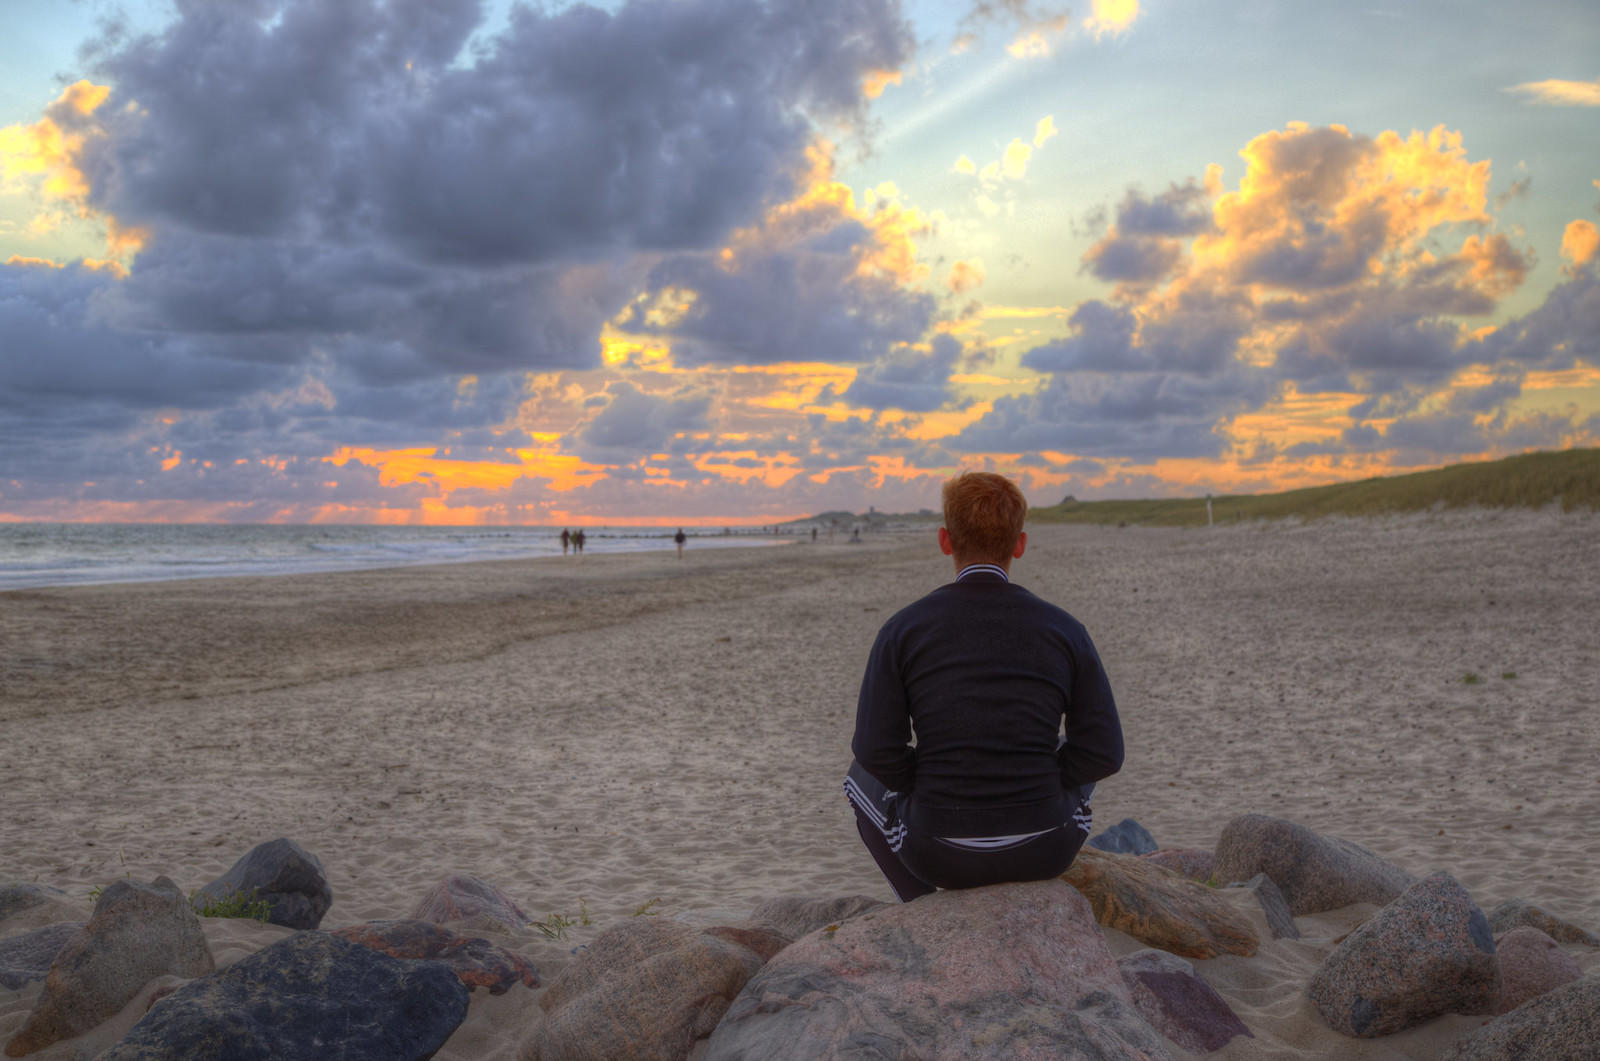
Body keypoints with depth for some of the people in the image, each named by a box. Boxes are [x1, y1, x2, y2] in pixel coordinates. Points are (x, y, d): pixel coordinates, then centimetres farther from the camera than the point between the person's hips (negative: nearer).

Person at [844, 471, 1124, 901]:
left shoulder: (901, 630, -4)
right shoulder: (1065, 631, -1)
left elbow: (877, 751, -5)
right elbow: (1104, 752, -1)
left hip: (937, 850, -1)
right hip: (1043, 850, 1)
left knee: (864, 777, 31)